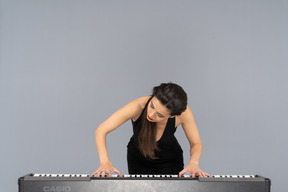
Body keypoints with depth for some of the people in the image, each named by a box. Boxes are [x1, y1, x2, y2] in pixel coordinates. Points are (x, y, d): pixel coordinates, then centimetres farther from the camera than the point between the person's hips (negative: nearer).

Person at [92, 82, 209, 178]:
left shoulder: (183, 112, -31)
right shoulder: (138, 106, -35)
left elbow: (196, 143, -16)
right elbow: (101, 131, -32)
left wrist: (193, 163, -37)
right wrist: (105, 162, -47)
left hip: (169, 160, 0)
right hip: (138, 159, 0)